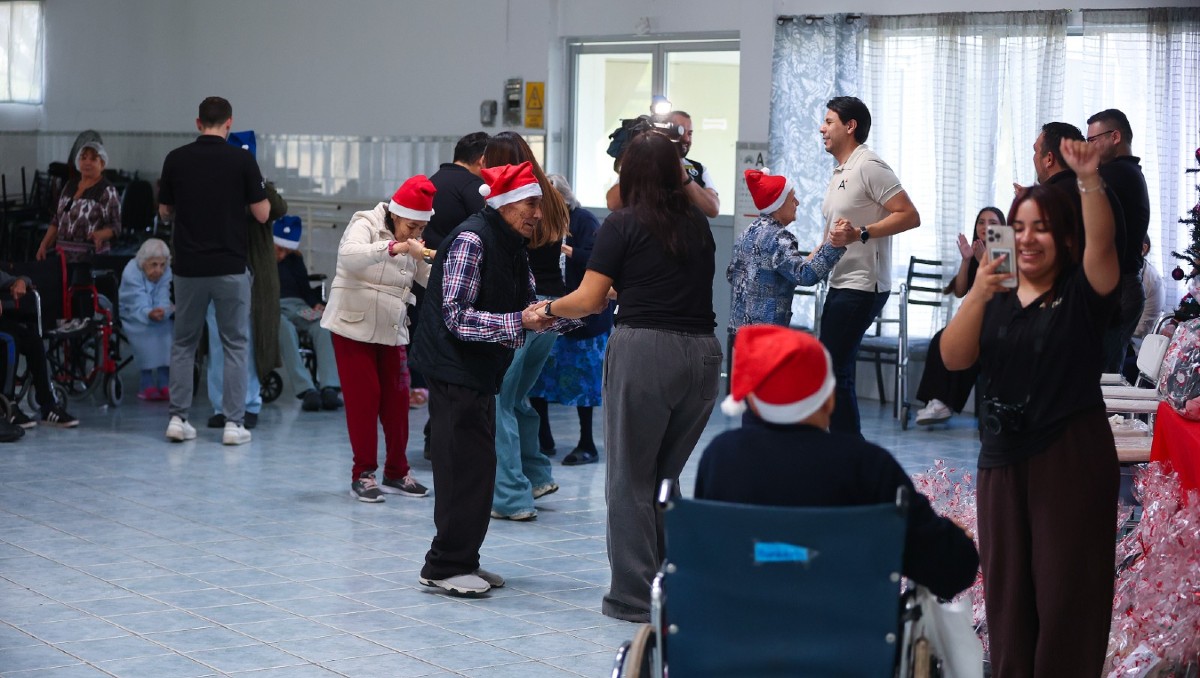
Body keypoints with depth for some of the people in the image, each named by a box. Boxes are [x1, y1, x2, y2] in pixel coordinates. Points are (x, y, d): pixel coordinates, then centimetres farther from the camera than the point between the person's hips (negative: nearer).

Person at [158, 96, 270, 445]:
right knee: (235, 345, 7)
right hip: (230, 268, -2)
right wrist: (261, 190, 16)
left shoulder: (176, 159, 0)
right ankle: (233, 423, 3)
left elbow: (165, 213, 8)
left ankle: (178, 418, 11)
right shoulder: (242, 159, -8)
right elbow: (262, 214, -5)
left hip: (188, 268, 2)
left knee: (184, 343, 15)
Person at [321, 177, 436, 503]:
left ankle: (396, 472, 15)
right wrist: (395, 247, -41)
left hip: (392, 330, 6)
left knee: (397, 400, 4)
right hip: (354, 326, -6)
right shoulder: (366, 225, -10)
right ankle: (363, 474, 3)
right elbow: (349, 254, -31)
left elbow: (430, 279, 10)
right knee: (363, 399, -5)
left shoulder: (411, 244, 12)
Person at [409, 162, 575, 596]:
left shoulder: (512, 247, 13)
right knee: (466, 466, -8)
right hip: (454, 369, -10)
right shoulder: (471, 241, -17)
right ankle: (445, 567, -1)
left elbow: (527, 309, 12)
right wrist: (518, 321, -28)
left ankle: (462, 561, 21)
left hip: (479, 372, 10)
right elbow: (458, 317, -22)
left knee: (477, 469, 12)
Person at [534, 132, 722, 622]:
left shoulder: (623, 225, -1)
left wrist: (547, 309, 15)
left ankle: (635, 596, 5)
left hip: (645, 349, -5)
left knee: (630, 479, 4)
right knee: (667, 476, 14)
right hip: (702, 352, 5)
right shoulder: (697, 224, 14)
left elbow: (589, 300, -3)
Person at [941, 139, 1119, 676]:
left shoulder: (1081, 294, -2)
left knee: (1065, 590, -2)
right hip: (1002, 459, 5)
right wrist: (976, 296, -20)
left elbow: (1102, 242, -22)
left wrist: (1089, 180, -39)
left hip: (1072, 458, -4)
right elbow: (953, 359, -4)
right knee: (1006, 587, 8)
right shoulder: (995, 298, 10)